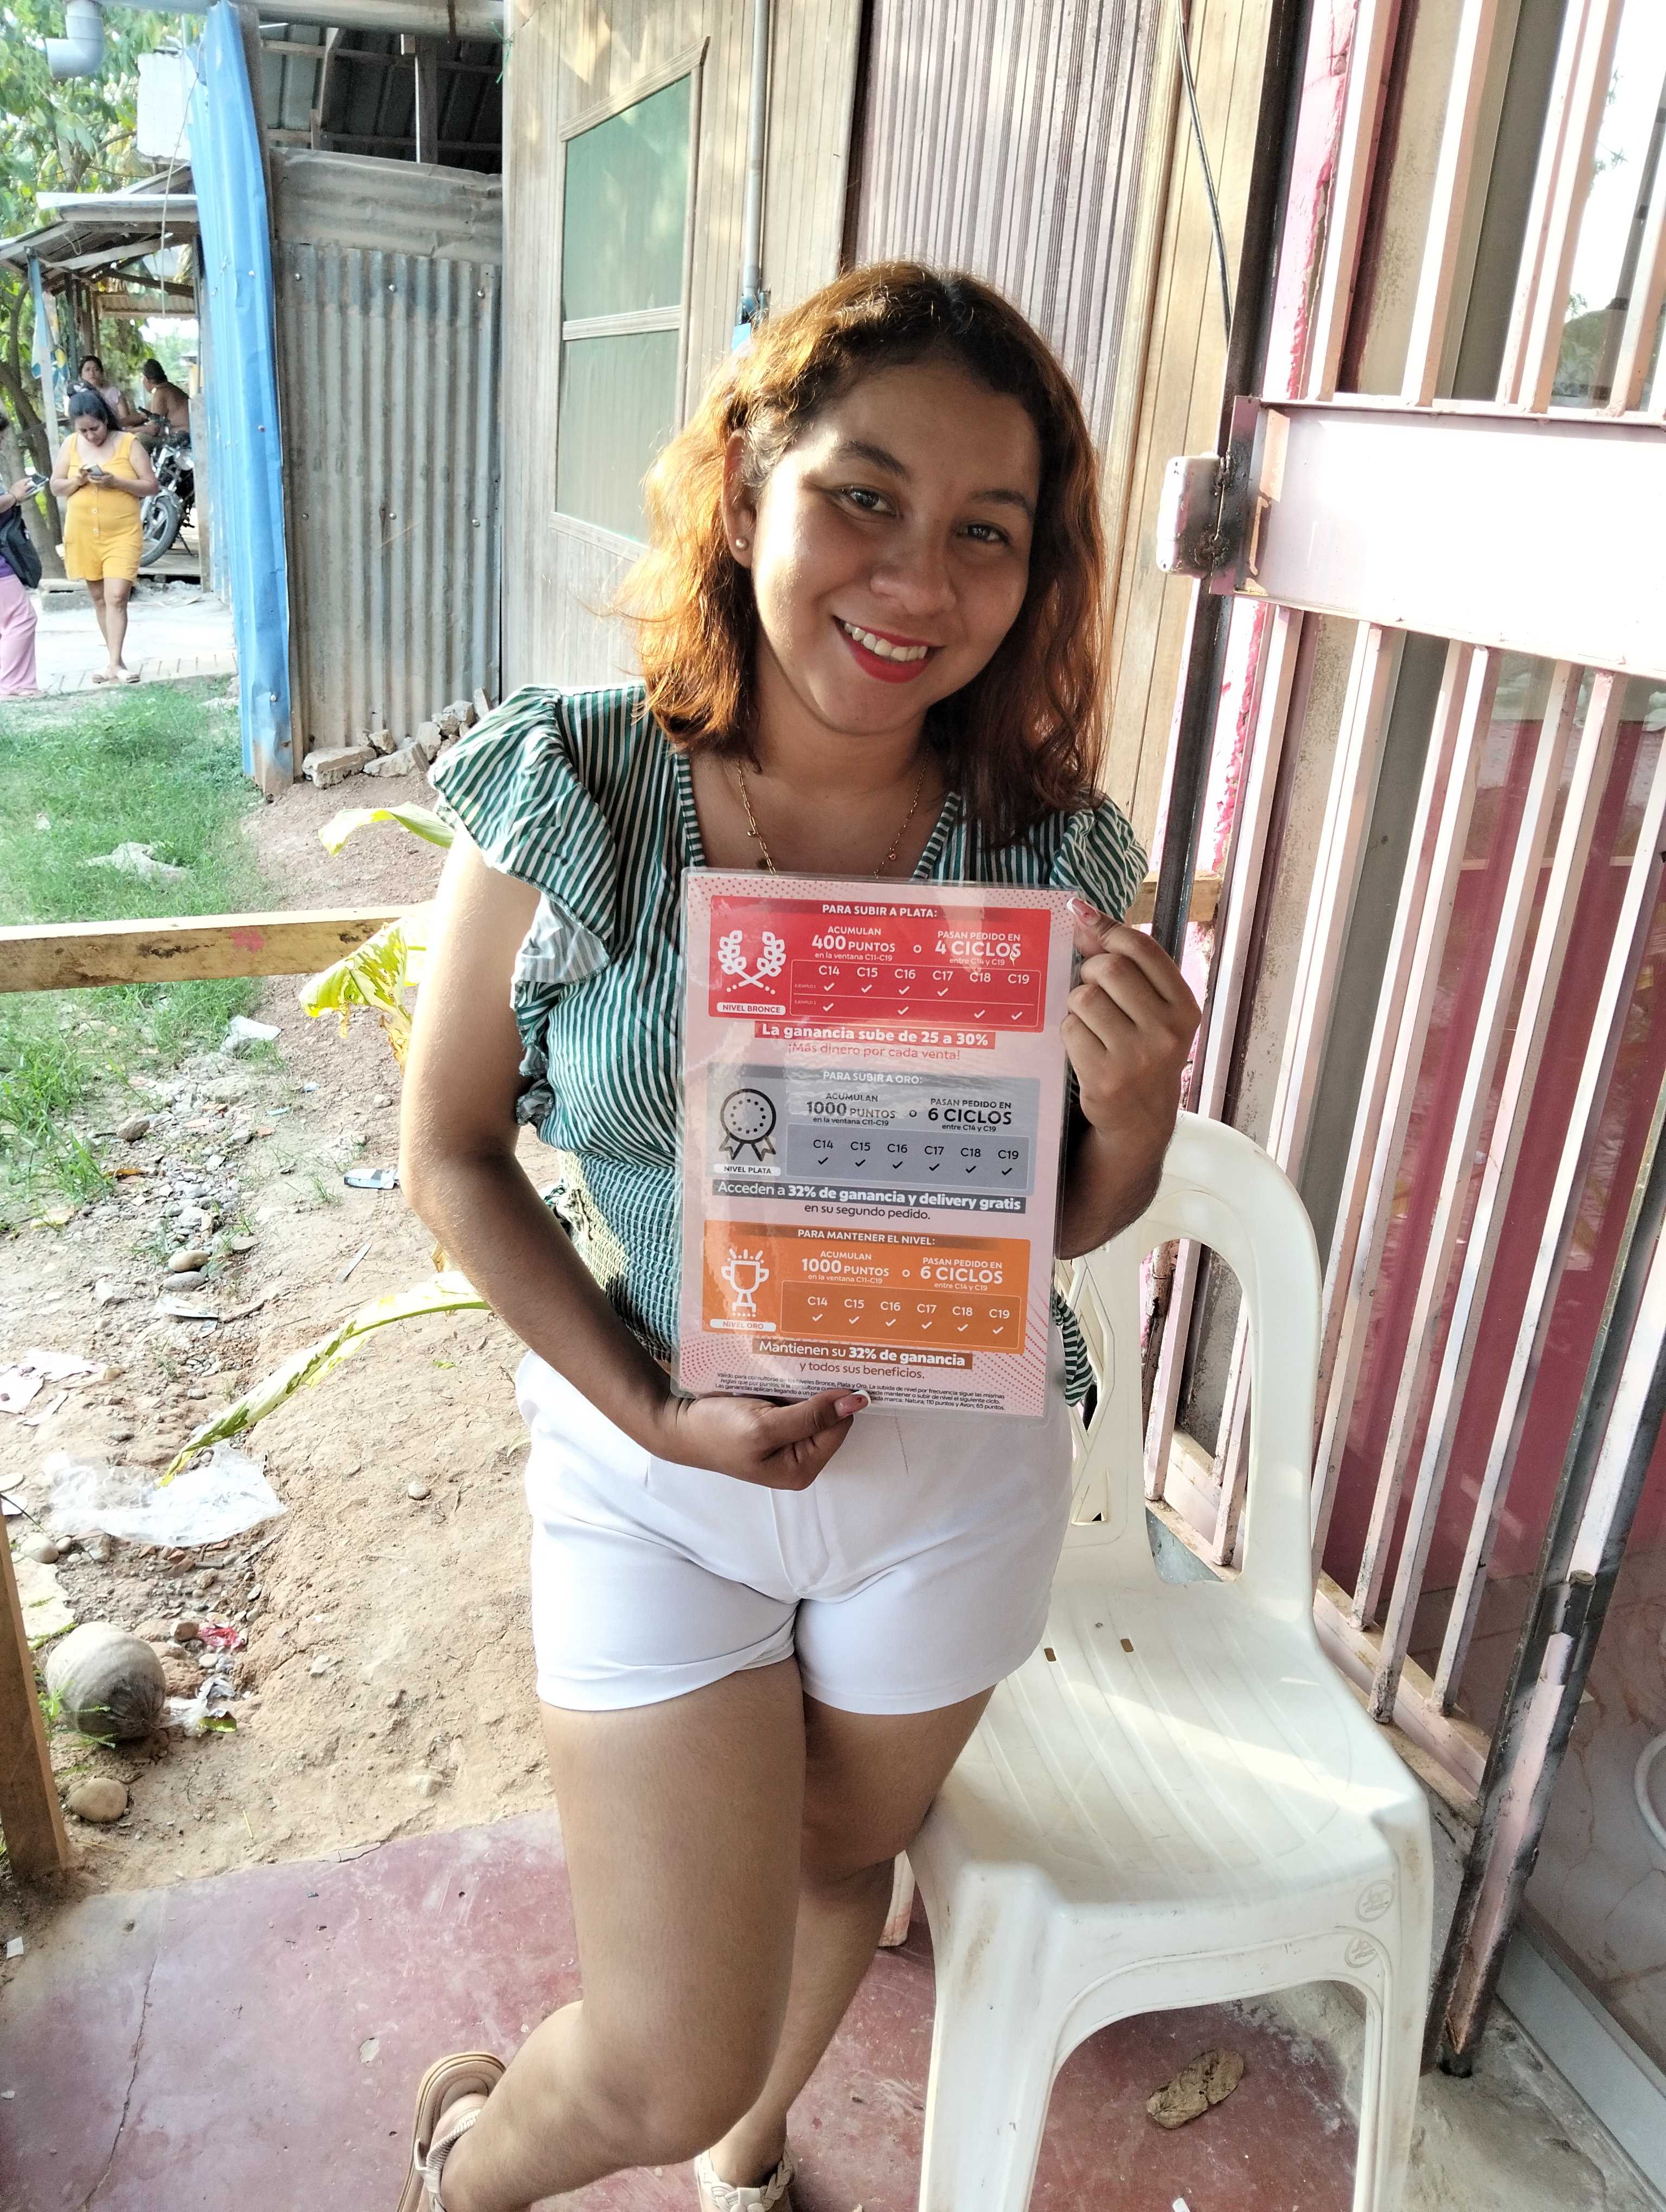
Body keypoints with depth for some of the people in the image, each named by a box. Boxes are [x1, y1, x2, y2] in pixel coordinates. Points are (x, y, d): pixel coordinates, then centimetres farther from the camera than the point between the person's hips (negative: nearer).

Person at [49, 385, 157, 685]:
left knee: (116, 598, -14)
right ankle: (114, 659, 21)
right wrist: (77, 480, -13)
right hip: (83, 535, 4)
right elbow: (56, 487, 7)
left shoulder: (128, 443, -5)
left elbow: (151, 486, -6)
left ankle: (114, 663, -15)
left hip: (122, 535, -4)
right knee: (99, 598, 11)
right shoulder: (70, 445, 4)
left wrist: (115, 482, -19)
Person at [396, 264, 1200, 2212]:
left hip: (957, 1470, 3)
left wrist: (1136, 1119, -23)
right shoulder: (568, 798, -17)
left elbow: (1064, 1225, 0)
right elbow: (449, 1155, -7)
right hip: (651, 1471, -2)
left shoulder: (1052, 853, -12)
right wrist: (651, 1413, -17)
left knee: (841, 1857, 26)